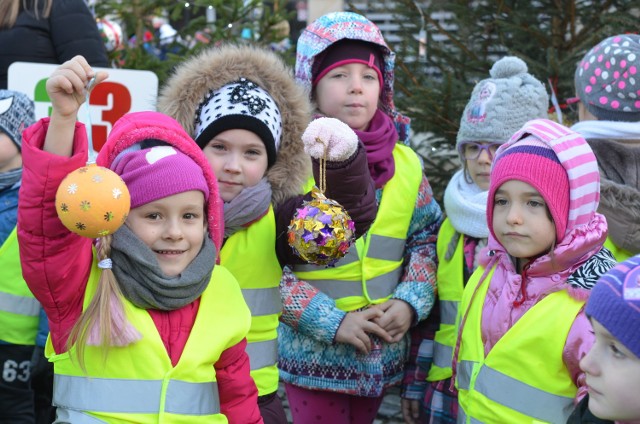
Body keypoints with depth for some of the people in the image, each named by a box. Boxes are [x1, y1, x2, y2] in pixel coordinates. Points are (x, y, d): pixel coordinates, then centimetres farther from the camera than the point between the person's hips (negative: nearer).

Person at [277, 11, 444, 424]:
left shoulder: (405, 163, 1)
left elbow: (429, 239, 10)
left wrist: (411, 301, -7)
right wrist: (332, 320, -19)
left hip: (382, 351, 4)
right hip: (314, 352, -4)